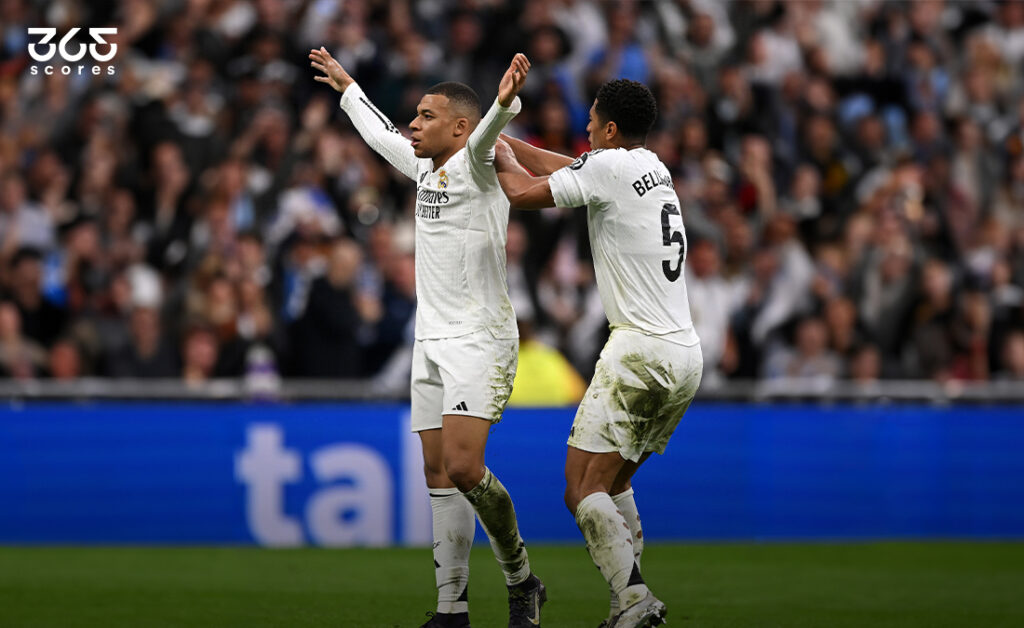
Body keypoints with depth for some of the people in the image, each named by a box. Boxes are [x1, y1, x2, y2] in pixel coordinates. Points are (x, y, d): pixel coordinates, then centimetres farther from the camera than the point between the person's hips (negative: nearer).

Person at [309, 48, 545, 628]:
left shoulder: (473, 167, -9)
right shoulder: (424, 167, 14)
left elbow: (484, 136, -32)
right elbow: (381, 134, 34)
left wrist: (505, 102, -53)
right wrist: (346, 87, 47)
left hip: (480, 341, -8)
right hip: (432, 341, 8)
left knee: (463, 467, -19)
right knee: (439, 475, 4)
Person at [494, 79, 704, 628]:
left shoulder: (610, 165, -8)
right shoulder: (654, 169, 17)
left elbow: (524, 192, -3)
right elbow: (567, 169, 30)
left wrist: (502, 156, 17)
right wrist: (502, 138, 34)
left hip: (640, 352, -9)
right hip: (686, 355, 9)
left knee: (582, 490, -9)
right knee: (614, 482, 19)